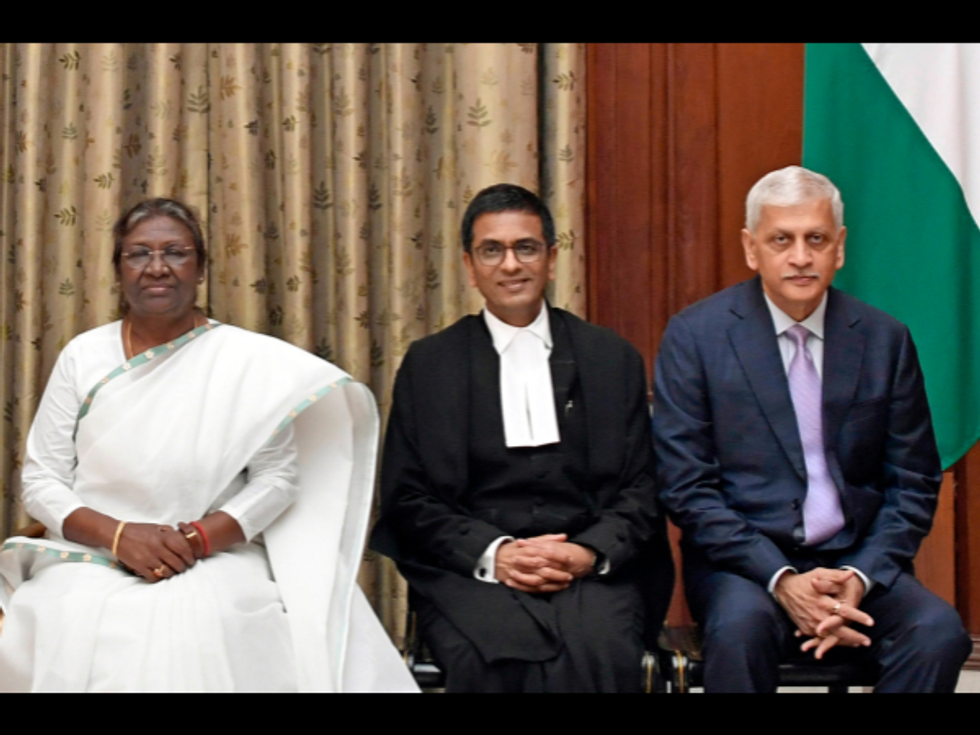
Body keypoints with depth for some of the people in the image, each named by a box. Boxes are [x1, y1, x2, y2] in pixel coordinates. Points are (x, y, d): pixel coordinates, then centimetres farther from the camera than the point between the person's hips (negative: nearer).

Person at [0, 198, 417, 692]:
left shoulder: (247, 358, 2)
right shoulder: (83, 356, 6)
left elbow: (277, 475, 0)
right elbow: (40, 480, 5)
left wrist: (203, 537, -16)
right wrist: (118, 535, -13)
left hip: (215, 564, -1)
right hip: (91, 562, 2)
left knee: (197, 632, -34)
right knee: (71, 630, -30)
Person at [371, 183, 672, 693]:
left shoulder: (612, 359, 15)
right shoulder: (428, 364, 12)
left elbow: (640, 488, 11)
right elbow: (406, 498, 7)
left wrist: (590, 552, -9)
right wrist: (492, 553, -10)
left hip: (589, 571, 1)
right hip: (469, 571, 0)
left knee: (604, 654, -33)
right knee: (494, 659, -33)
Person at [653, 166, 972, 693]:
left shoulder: (885, 340, 6)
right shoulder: (694, 336, -1)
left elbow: (913, 485, 8)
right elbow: (687, 488, -5)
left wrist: (860, 577, -10)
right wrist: (781, 580, -17)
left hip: (856, 563, 3)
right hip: (742, 560, -3)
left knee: (939, 630, -26)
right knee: (740, 626, -35)